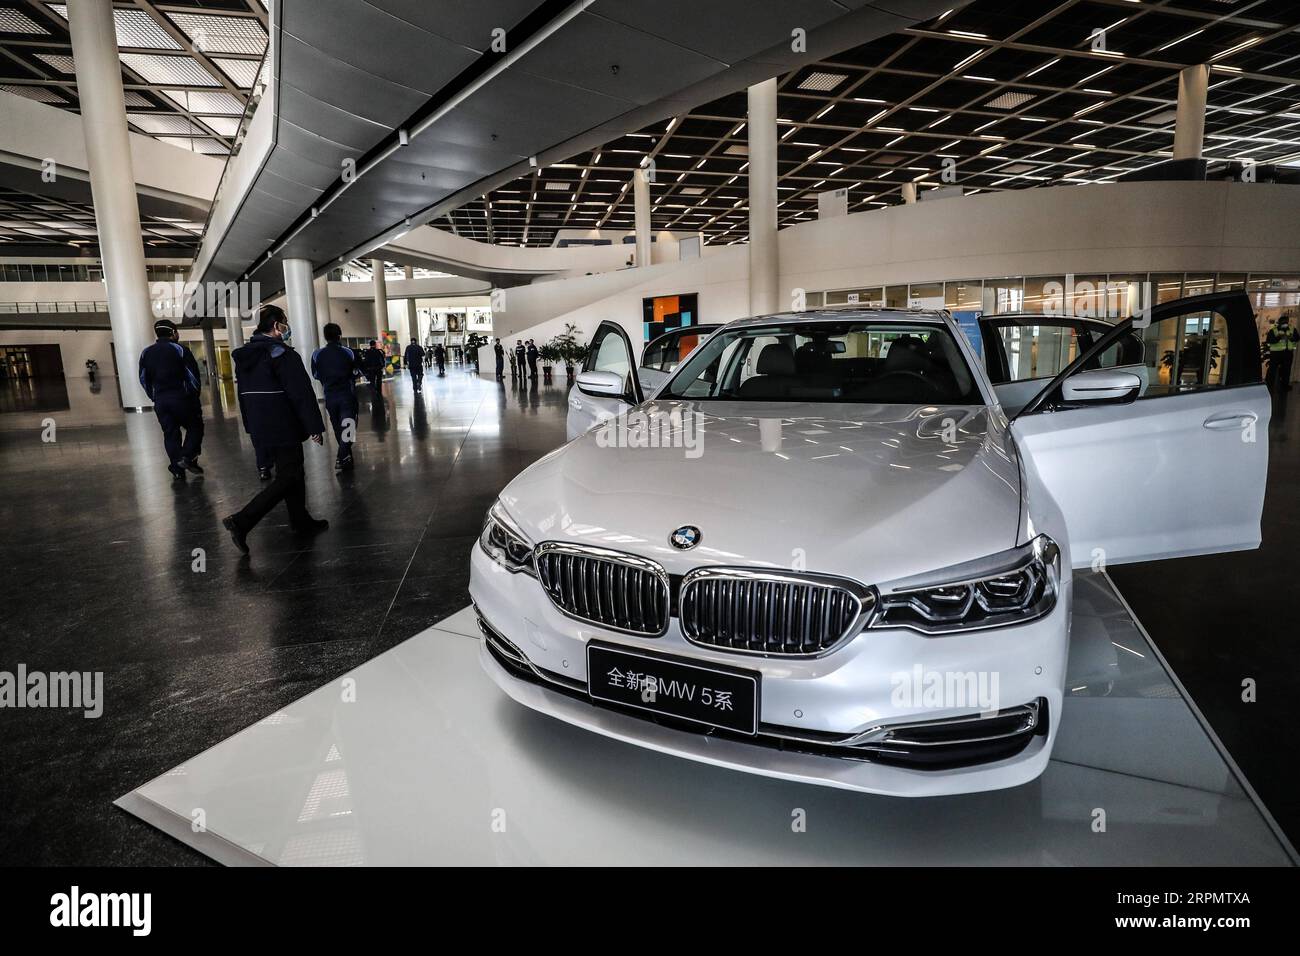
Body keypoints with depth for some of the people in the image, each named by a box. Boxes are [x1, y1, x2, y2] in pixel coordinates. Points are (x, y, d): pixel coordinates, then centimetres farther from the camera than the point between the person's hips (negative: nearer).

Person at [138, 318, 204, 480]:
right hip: (182, 398, -4)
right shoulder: (180, 350, -5)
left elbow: (144, 380, 13)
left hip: (160, 401, 5)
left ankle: (177, 469, 7)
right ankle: (187, 457, -10)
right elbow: (193, 376, -8)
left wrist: (154, 398, 19)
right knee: (195, 427, 9)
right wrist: (195, 394, 3)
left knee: (170, 433, 9)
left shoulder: (146, 353, 11)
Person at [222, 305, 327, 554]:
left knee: (291, 471, 19)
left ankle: (301, 521, 27)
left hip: (260, 428, 9)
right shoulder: (282, 353, -16)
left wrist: (251, 426, 22)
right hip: (284, 429, -9)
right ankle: (242, 521, -13)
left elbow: (244, 393, 16)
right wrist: (315, 427, -14)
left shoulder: (245, 356, 10)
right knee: (287, 478, -4)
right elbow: (302, 393, -18)